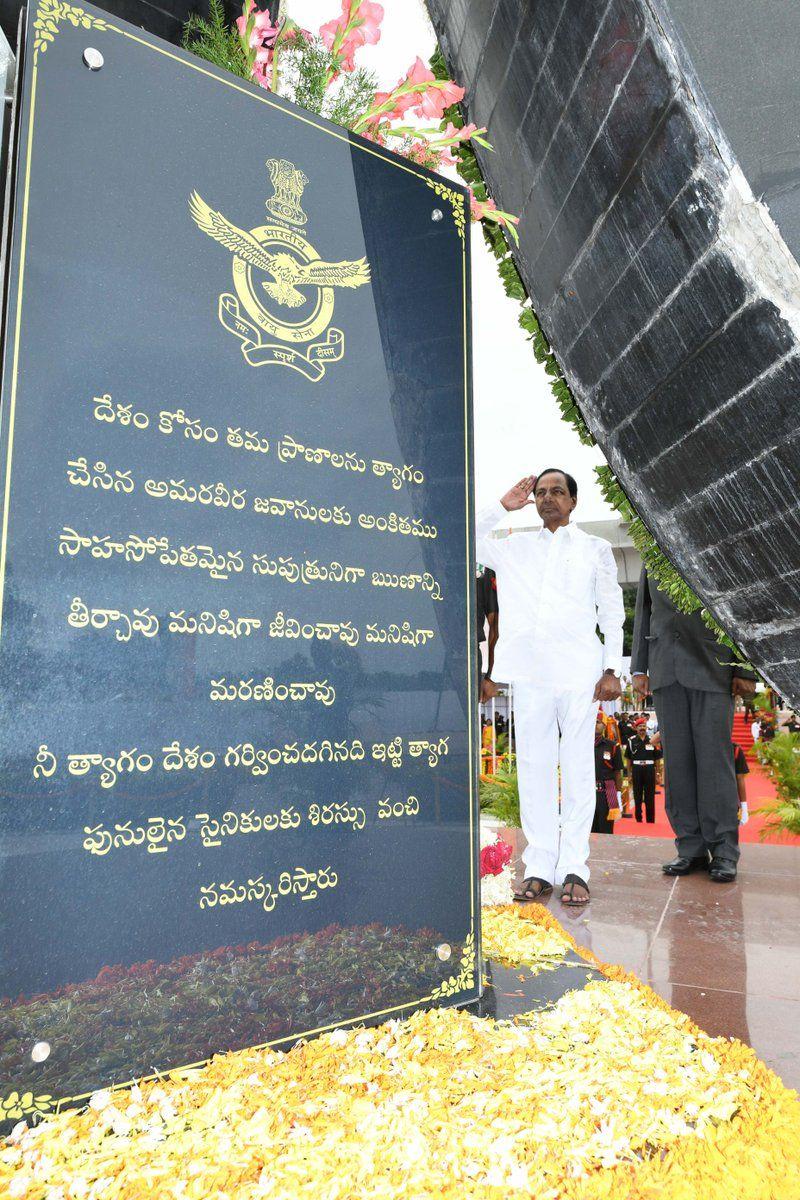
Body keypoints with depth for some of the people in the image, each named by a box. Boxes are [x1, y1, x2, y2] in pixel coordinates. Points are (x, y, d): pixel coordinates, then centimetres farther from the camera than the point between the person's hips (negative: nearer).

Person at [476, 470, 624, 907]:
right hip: (530, 673, 2)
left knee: (578, 770, 0)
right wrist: (502, 507, 8)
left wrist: (612, 669, 0)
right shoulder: (515, 547, 17)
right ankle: (539, 867, 8)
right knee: (534, 768, 2)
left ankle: (573, 869, 6)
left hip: (579, 673, -1)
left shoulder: (595, 549, 13)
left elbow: (612, 612, 10)